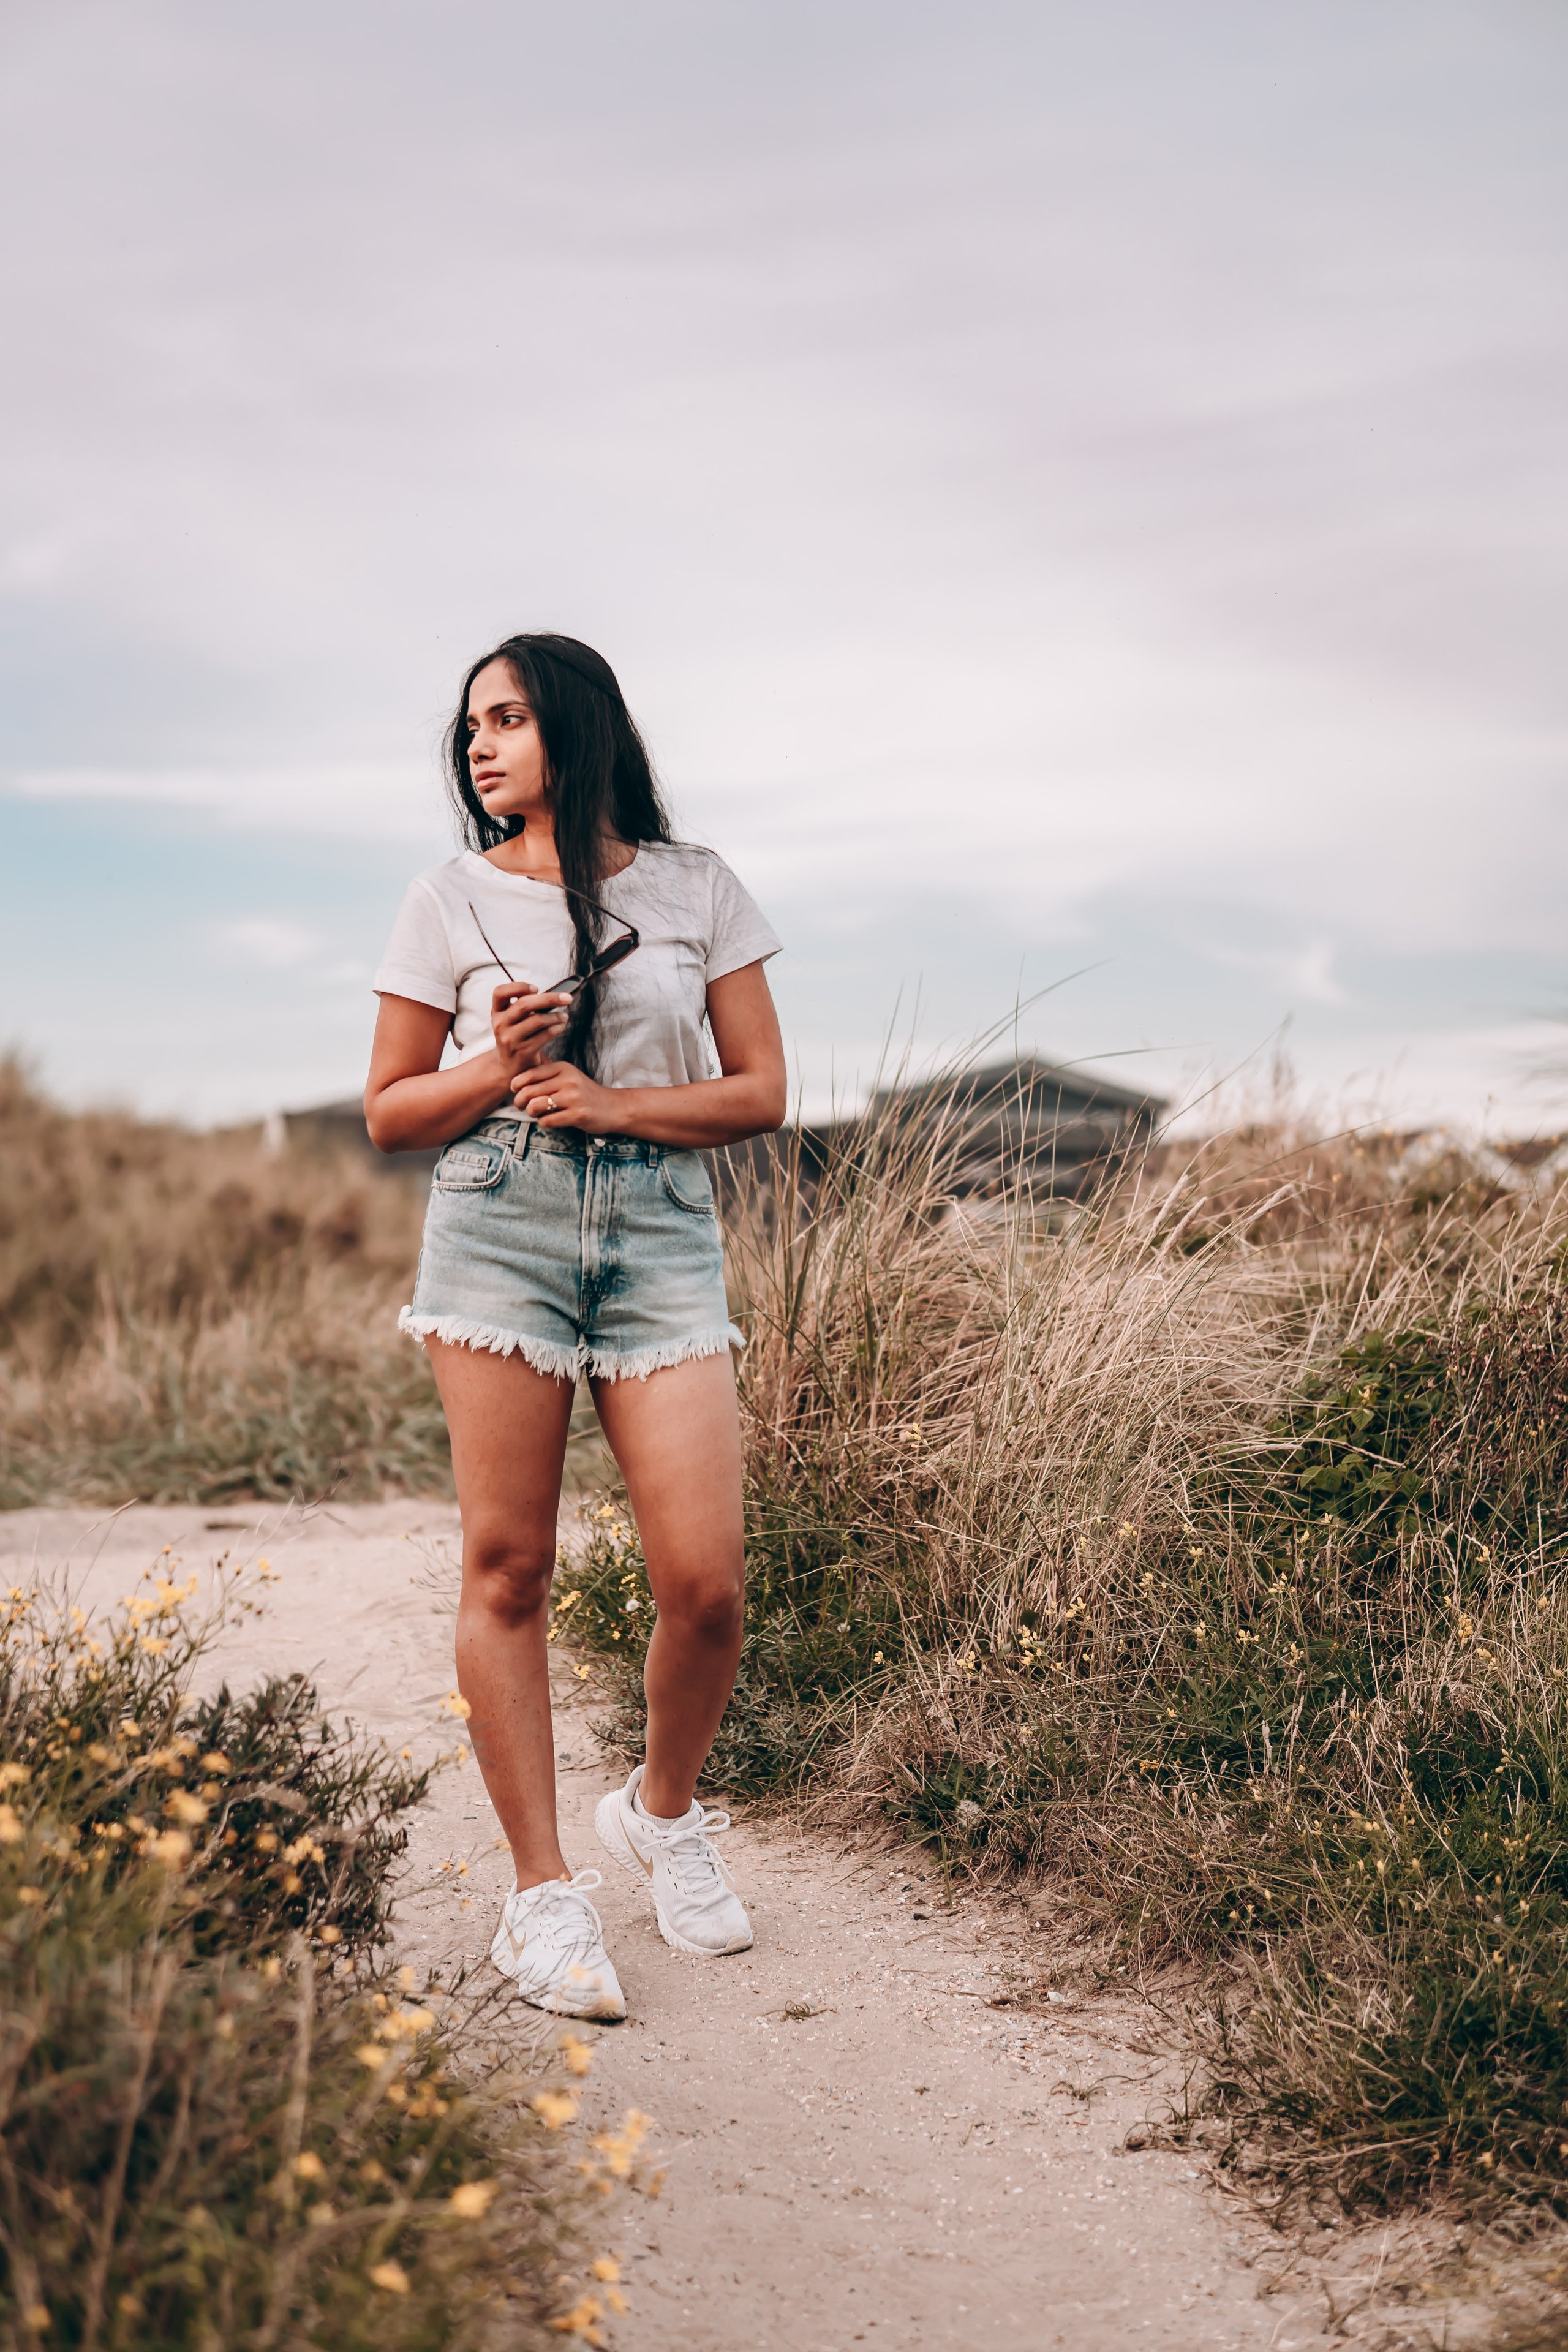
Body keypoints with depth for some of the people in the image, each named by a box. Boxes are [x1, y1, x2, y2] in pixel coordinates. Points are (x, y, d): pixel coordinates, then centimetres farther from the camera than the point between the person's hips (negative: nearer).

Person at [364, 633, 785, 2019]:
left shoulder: (696, 890, 8)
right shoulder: (452, 899, 8)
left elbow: (761, 1094, 6)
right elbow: (390, 1115, 9)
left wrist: (610, 1102, -7)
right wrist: (499, 1070, -9)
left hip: (663, 1237, 0)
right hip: (498, 1230, 0)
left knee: (705, 1581, -6)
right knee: (508, 1570, -2)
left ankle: (662, 1813, 23)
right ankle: (543, 1895, 10)